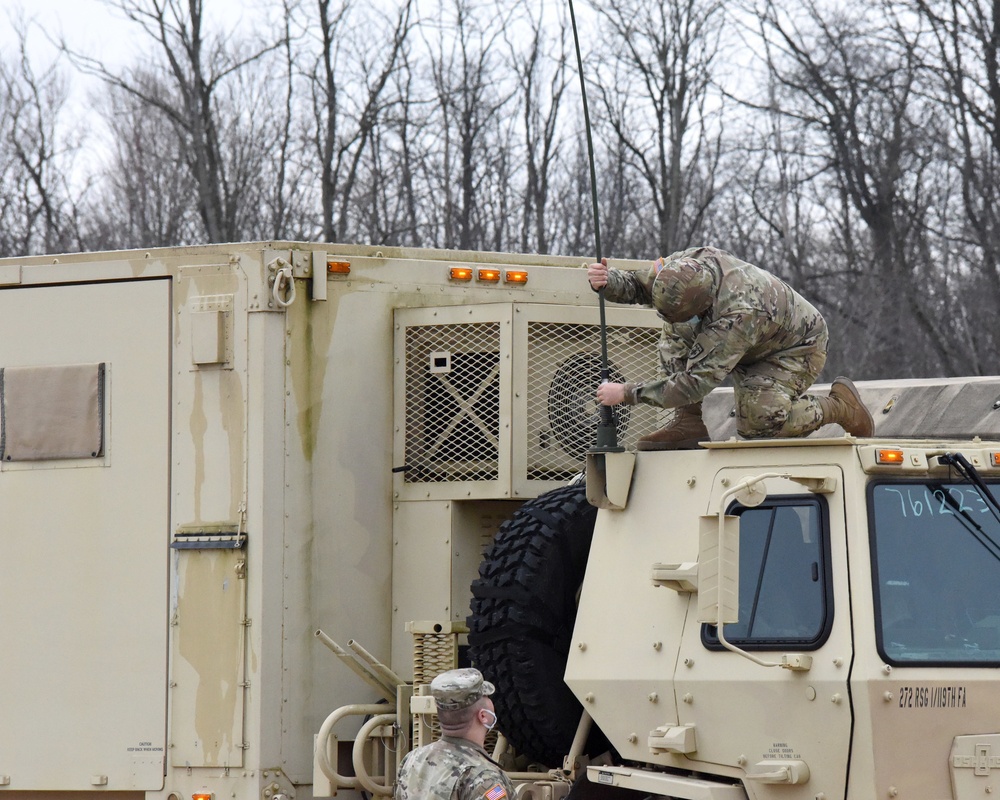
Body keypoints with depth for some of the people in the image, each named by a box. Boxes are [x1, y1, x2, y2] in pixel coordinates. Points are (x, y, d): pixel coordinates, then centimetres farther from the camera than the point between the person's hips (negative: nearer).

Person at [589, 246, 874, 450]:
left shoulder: (738, 318, -44)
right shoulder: (690, 263, -23)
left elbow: (694, 384, -42)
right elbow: (637, 286, -8)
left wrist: (626, 393, -39)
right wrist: (607, 280, -32)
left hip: (797, 348, -8)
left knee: (756, 425, -24)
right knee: (676, 333, -12)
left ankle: (838, 407, -2)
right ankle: (688, 423, -9)